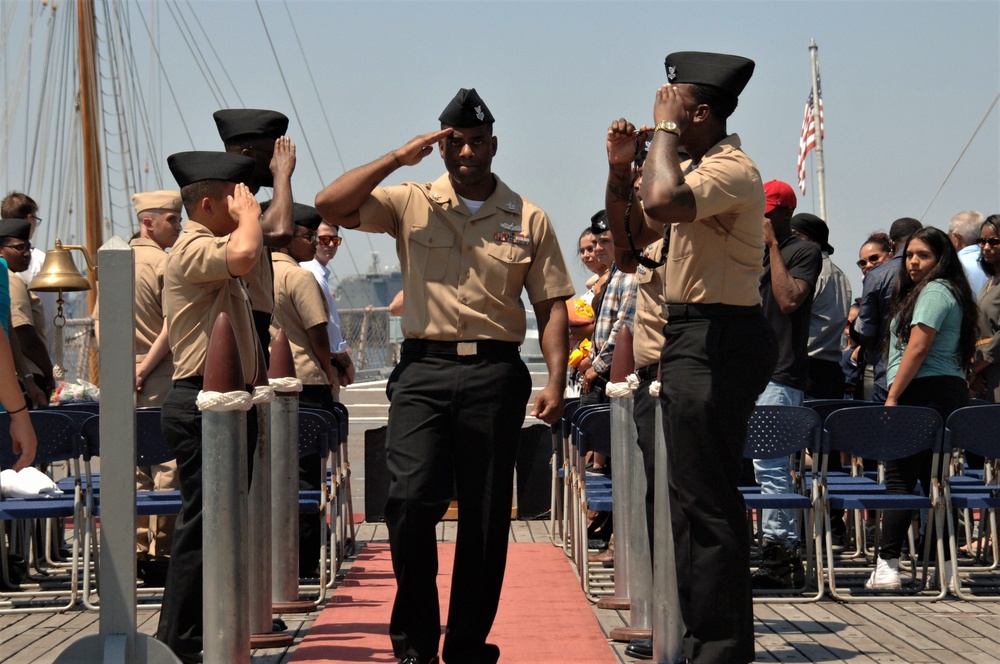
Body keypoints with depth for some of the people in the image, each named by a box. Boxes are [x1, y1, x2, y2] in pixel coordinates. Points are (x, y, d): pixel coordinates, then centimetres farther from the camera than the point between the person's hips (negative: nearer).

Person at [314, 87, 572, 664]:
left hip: (495, 372, 1)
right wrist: (398, 158, -5)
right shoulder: (411, 204, 8)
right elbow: (331, 205, -2)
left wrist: (556, 379, -4)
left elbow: (551, 305, 7)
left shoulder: (528, 220, 8)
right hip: (423, 366, -1)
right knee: (411, 500, -13)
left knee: (486, 518, 3)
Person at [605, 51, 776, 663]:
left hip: (717, 342, -11)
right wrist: (621, 170, 8)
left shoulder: (732, 169, -16)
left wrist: (666, 130, -19)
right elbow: (633, 238, 22)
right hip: (694, 337, 11)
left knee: (706, 499, -9)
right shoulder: (693, 169, 17)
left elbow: (663, 202, -34)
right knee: (697, 495, 16)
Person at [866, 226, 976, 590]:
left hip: (925, 392, -10)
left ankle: (887, 567, -13)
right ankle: (943, 564, 9)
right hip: (952, 391, 10)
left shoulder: (934, 291, -10)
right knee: (934, 479, 10)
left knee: (900, 478, -10)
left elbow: (918, 347, -17)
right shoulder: (948, 292, 22)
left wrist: (892, 396, -17)